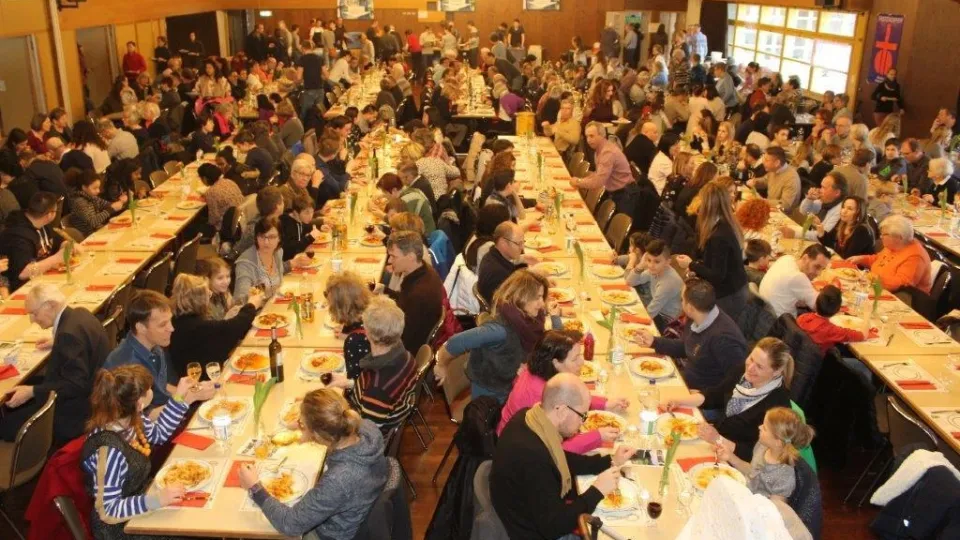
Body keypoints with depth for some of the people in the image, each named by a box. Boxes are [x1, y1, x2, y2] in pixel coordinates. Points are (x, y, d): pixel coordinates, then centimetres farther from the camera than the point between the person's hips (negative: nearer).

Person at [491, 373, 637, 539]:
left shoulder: (530, 417, -9)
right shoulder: (531, 454, -37)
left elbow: (561, 461, 11)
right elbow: (553, 526, -28)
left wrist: (610, 461, 7)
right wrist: (597, 491, -20)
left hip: (542, 513, 8)